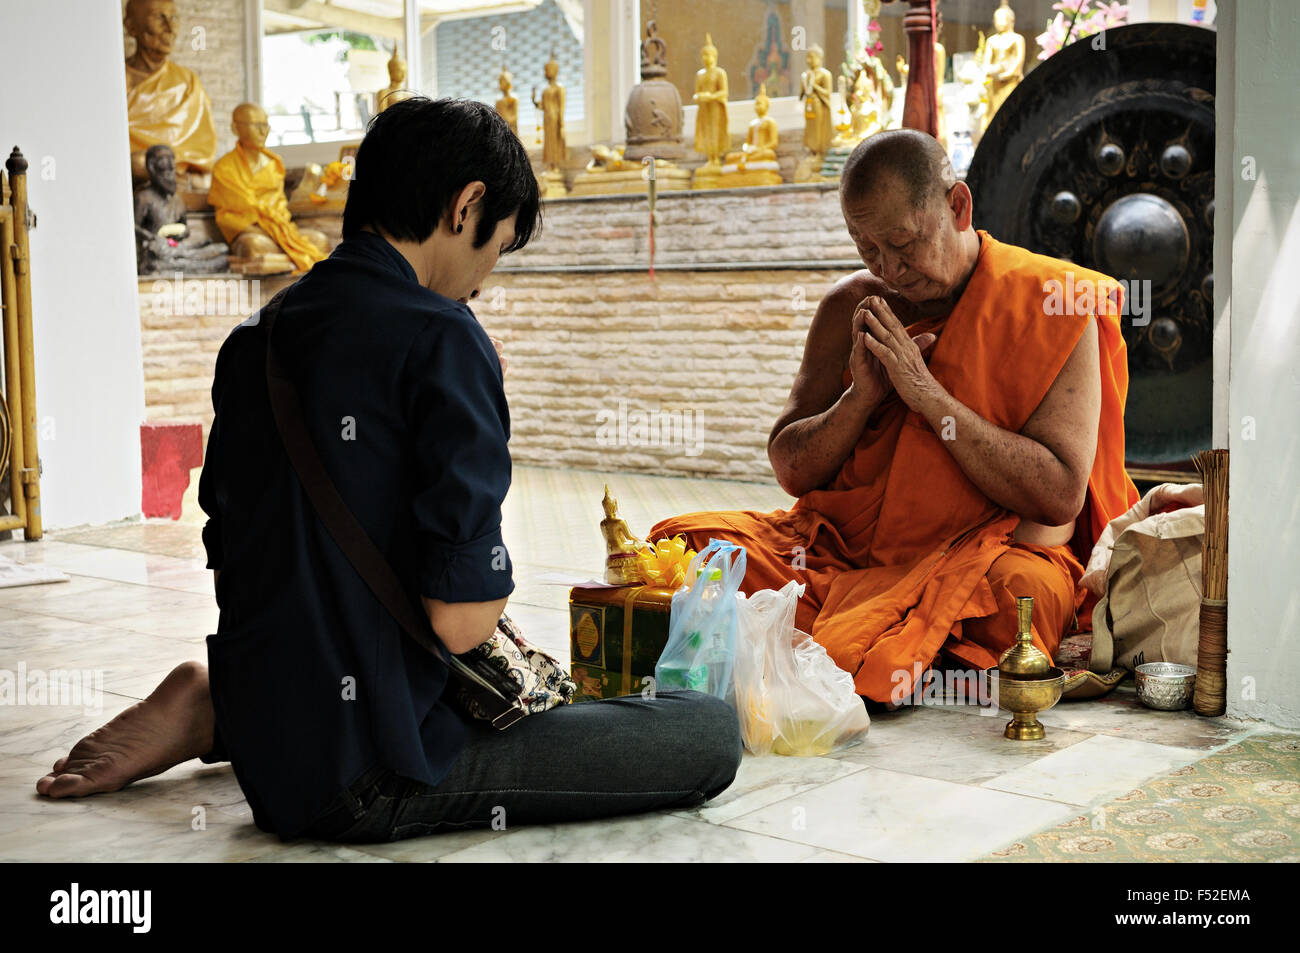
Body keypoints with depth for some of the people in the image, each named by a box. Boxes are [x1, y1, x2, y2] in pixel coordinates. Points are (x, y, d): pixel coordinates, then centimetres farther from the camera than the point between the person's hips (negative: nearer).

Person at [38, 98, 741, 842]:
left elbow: (225, 559, 14)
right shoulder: (441, 339, -17)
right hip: (372, 781, -9)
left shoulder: (254, 339, 7)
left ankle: (218, 713, 12)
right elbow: (461, 622, -21)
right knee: (711, 732, -7)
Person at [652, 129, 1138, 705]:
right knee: (690, 545, -18)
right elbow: (790, 470, 9)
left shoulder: (1050, 307, -4)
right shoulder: (851, 307, 9)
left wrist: (929, 395, -18)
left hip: (998, 546, -3)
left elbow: (1061, 498, -14)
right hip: (847, 546, 4)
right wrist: (861, 397, -10)